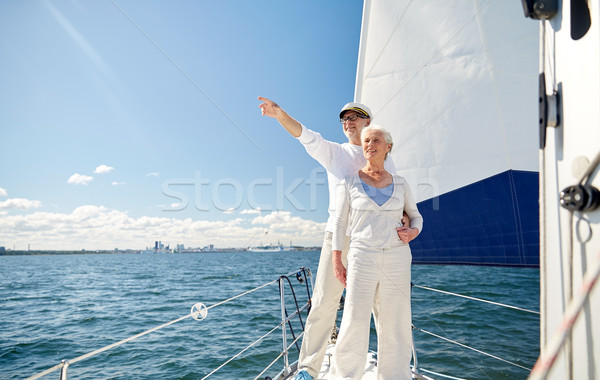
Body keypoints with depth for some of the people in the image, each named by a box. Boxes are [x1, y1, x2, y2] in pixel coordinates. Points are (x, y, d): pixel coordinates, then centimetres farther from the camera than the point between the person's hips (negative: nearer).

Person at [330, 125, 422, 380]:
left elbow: (416, 216, 19)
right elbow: (340, 223, 2)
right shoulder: (350, 182, 2)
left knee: (394, 326, 6)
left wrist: (413, 232, -4)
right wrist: (337, 262, -2)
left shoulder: (400, 184, 8)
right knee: (354, 325, -7)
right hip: (362, 259, -2)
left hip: (396, 259, 2)